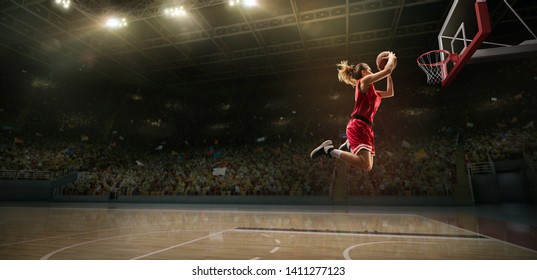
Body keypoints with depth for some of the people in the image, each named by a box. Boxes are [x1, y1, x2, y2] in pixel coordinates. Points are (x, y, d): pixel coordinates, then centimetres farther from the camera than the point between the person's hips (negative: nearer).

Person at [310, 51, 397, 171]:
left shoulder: (371, 91, 28)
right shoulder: (364, 81, 2)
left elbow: (390, 93, 33)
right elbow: (388, 70, -3)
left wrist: (389, 74, 29)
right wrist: (391, 57, 17)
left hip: (365, 128, 9)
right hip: (358, 126, -9)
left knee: (368, 166, 5)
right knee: (366, 165, -24)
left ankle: (349, 146, 16)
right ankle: (329, 149, -17)